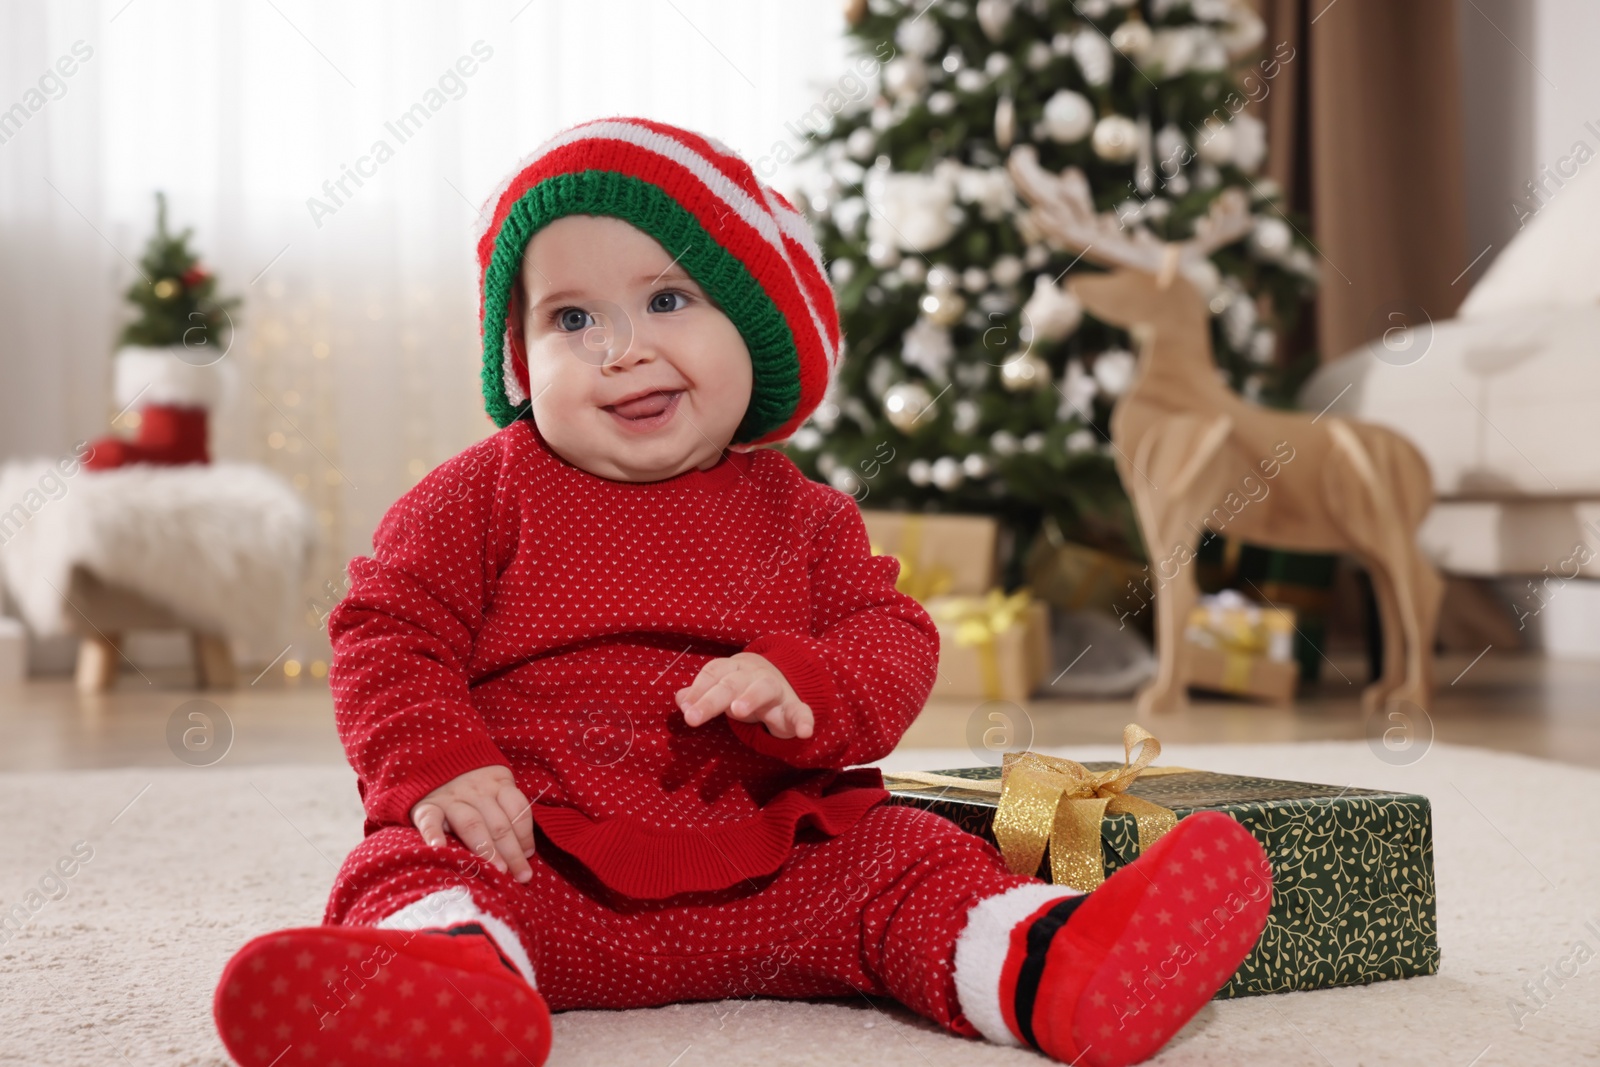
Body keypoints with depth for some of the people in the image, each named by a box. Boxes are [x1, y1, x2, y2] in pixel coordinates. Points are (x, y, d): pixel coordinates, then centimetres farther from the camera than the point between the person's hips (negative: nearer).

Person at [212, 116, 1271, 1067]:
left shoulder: (799, 515, 11)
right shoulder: (483, 498, 6)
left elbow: (892, 638, 6)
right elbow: (386, 633, 4)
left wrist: (801, 686, -18)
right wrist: (439, 766, -16)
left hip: (761, 872, 3)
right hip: (530, 858, -3)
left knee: (905, 855, -13)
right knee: (415, 870, -31)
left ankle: (1053, 973, -32)